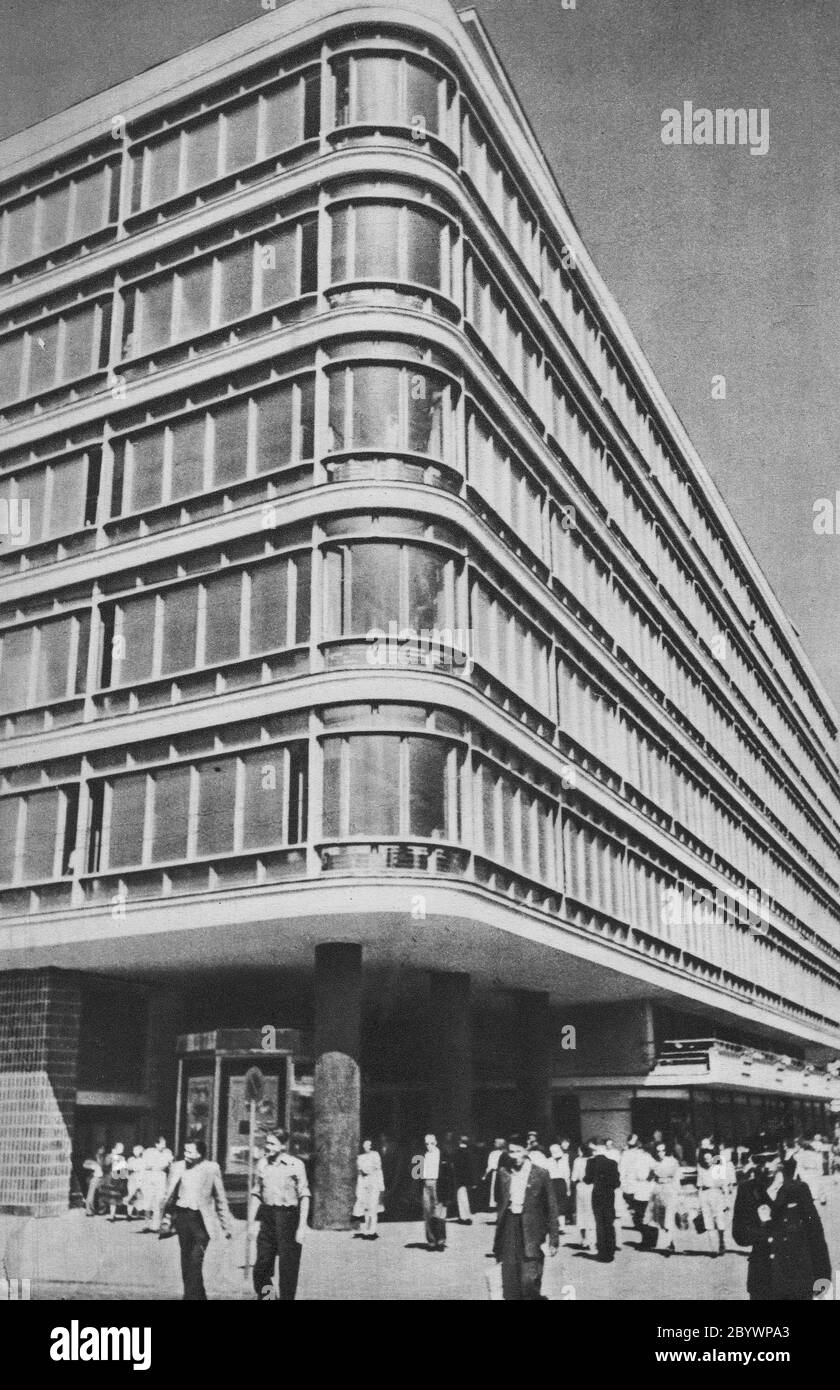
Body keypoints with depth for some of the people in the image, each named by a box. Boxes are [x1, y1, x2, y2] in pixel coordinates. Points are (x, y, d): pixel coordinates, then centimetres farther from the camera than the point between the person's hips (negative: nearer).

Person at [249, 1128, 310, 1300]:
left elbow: (304, 1196, -7)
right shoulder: (262, 1163, 6)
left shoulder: (295, 1164, -7)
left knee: (288, 1267, 0)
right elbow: (256, 1194, 14)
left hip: (288, 1216, -4)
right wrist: (251, 1221, 8)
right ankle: (263, 1293, 23)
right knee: (262, 1263, 0)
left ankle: (287, 1297, 13)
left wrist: (302, 1227, -12)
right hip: (267, 1216, 4)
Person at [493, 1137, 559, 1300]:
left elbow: (551, 1207, 0)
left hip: (531, 1231, -4)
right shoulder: (504, 1173, 8)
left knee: (529, 1281, -12)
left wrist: (554, 1240, -2)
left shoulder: (540, 1173, -3)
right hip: (509, 1229, 4)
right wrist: (498, 1241, 13)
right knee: (510, 1286, 4)